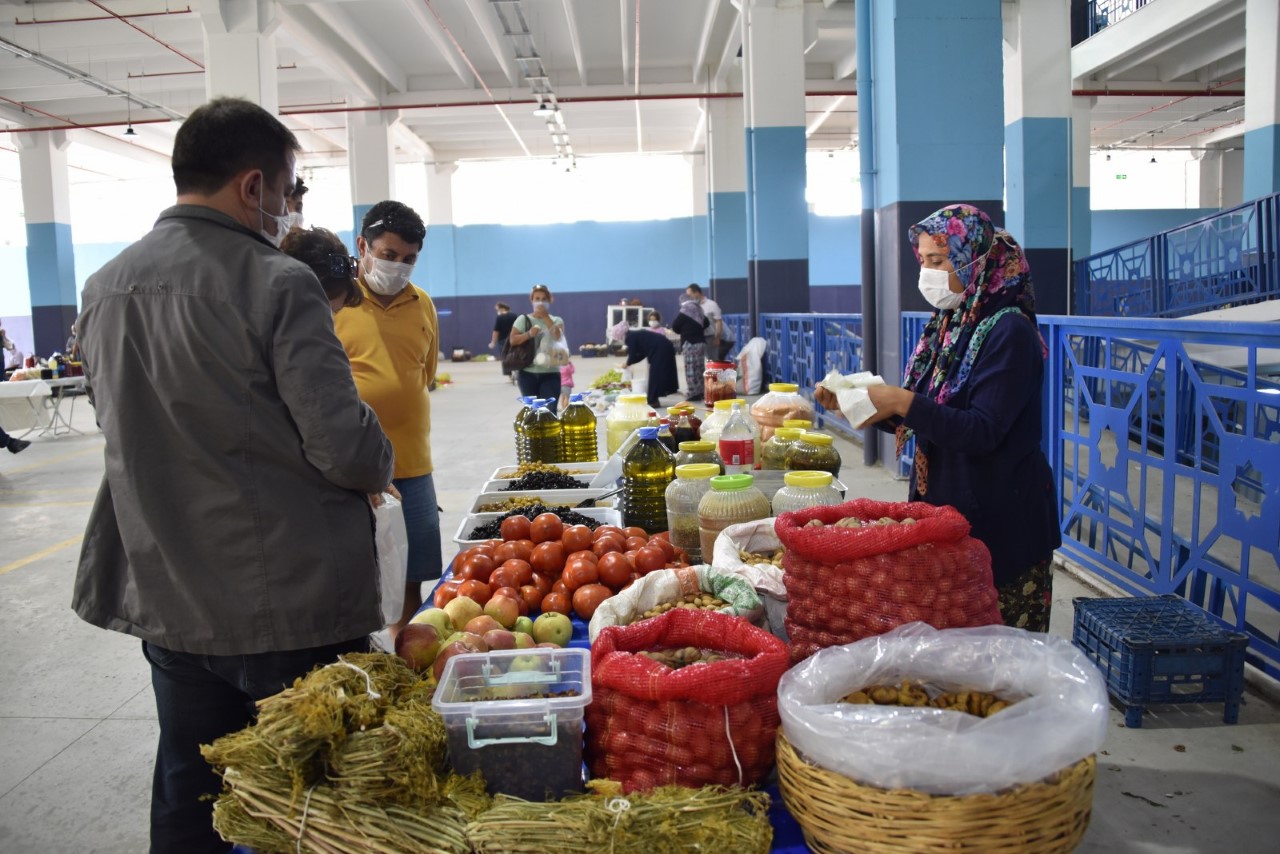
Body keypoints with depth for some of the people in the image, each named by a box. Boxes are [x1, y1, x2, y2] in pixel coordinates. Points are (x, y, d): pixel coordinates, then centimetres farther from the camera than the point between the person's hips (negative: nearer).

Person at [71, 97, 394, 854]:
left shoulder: (105, 287, 4)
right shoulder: (277, 284, -17)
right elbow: (347, 447, -22)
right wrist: (378, 465, 0)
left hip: (164, 598, 7)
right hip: (289, 603, -6)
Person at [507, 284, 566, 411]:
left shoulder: (556, 320, 8)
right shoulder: (523, 319, 6)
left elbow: (559, 337, -11)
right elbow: (512, 340, -3)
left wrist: (546, 317, -13)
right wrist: (529, 334, -19)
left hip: (550, 373, 0)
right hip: (528, 373, 0)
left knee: (549, 410, -8)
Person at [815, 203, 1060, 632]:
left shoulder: (1008, 331, -16)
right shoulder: (949, 324, 8)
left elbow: (982, 432, -23)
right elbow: (920, 417, 12)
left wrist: (903, 402, -28)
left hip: (999, 521, -8)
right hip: (944, 505, 8)